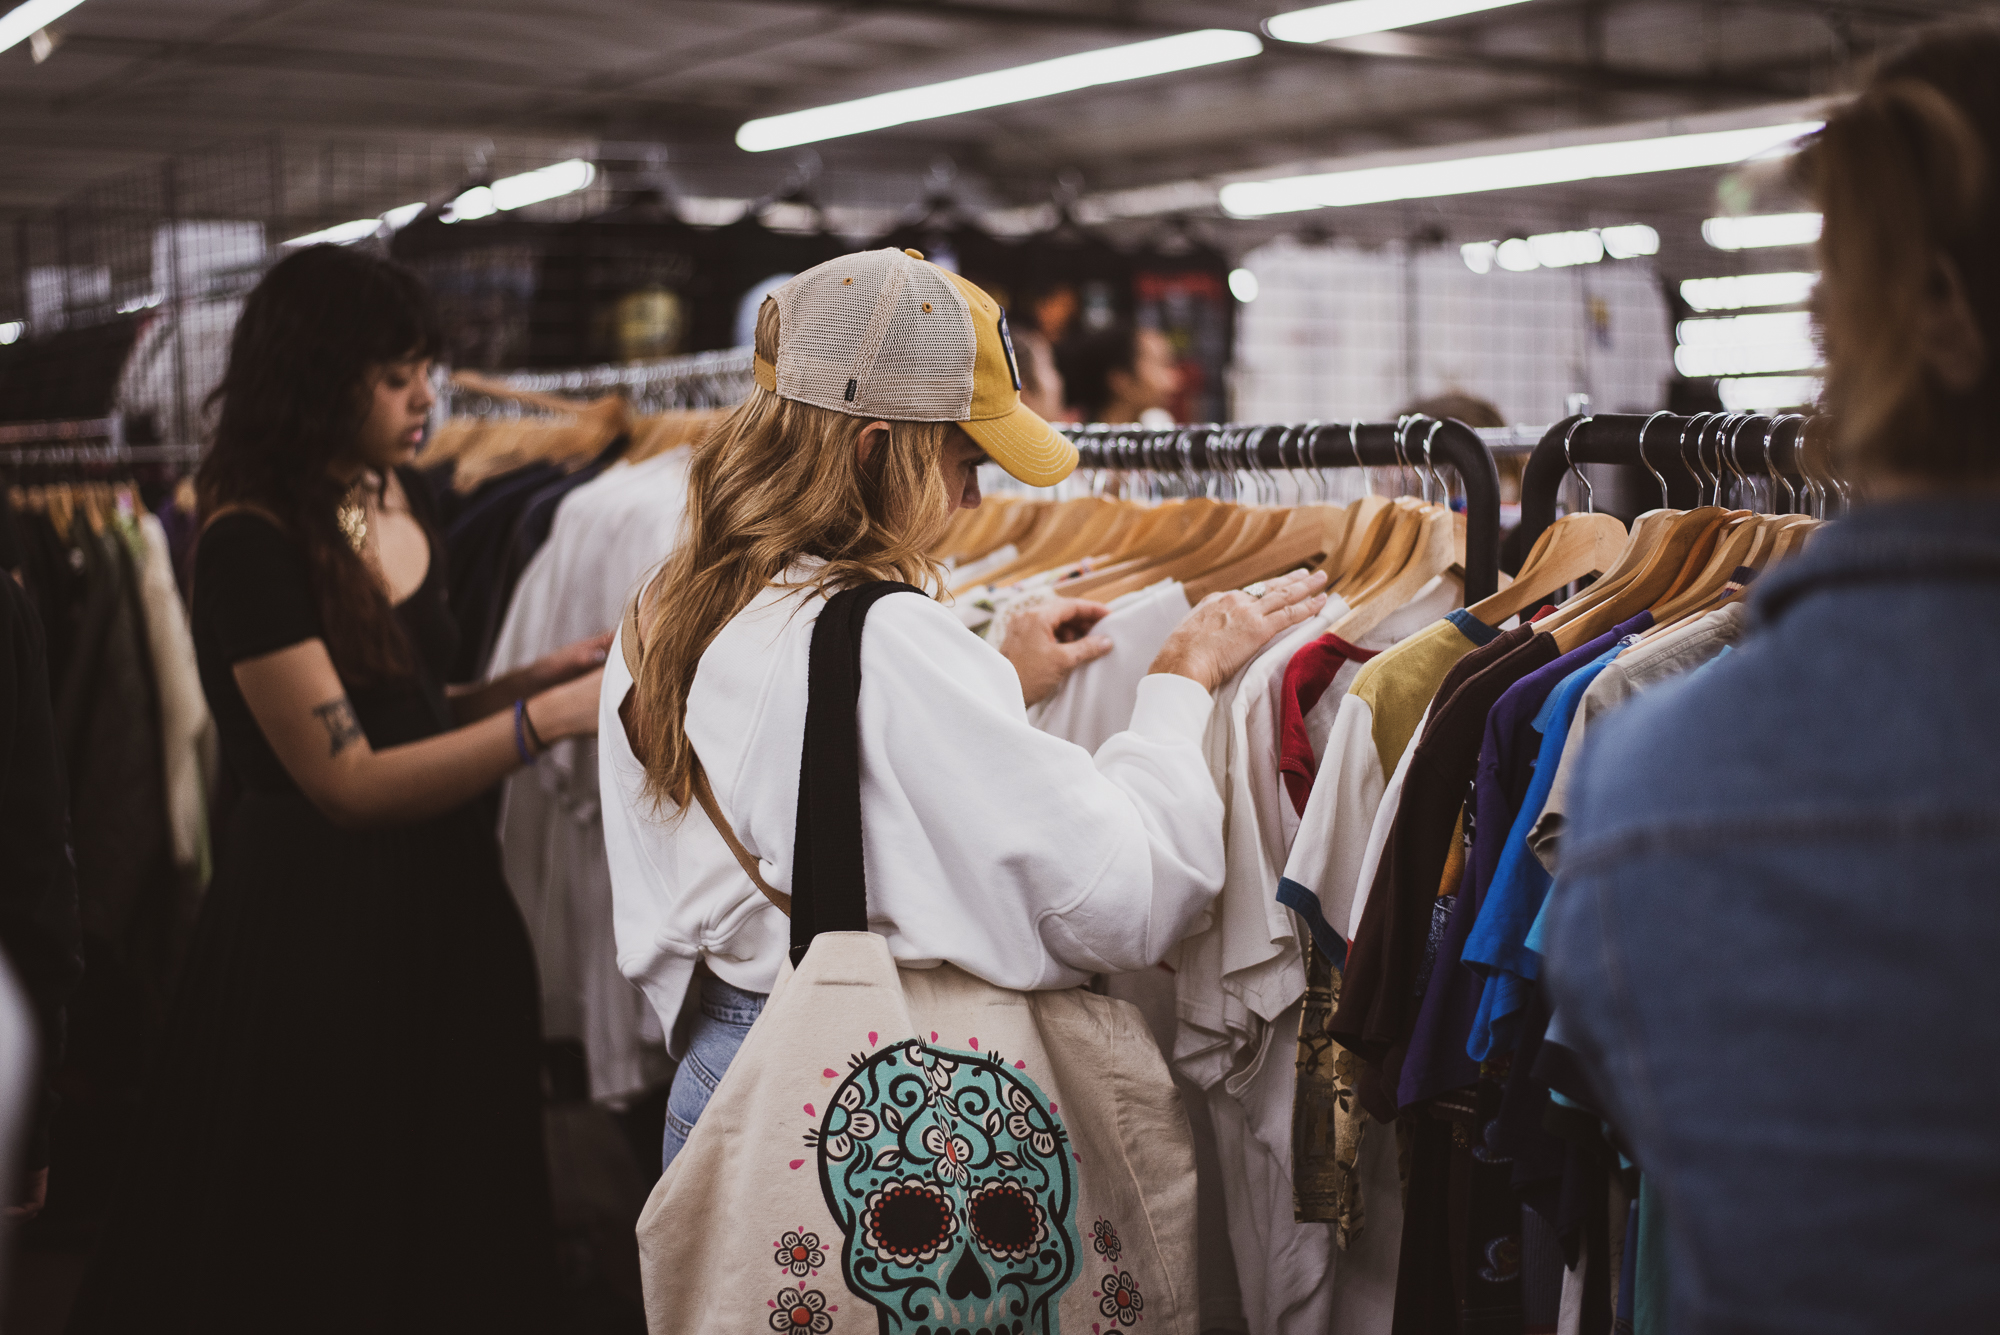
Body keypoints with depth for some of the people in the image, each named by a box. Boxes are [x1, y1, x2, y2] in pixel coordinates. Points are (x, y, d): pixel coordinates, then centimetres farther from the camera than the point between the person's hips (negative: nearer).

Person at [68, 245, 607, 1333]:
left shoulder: (399, 501, 7)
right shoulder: (252, 544, -17)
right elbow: (348, 779, -19)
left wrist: (537, 676, 0)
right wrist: (550, 717, -21)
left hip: (438, 895, 8)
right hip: (320, 924, -7)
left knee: (460, 1245, 15)